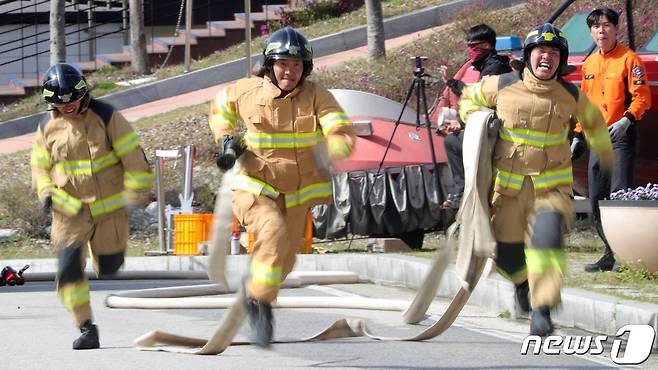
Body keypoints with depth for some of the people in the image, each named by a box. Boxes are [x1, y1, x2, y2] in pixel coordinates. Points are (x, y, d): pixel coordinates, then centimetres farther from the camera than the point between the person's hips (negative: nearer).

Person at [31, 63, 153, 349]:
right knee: (69, 269, -14)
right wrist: (45, 193, -4)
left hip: (109, 206, -1)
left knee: (108, 267, 7)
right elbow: (40, 166, 14)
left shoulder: (106, 117, -8)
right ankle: (86, 329, -6)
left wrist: (138, 191, -4)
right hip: (69, 211, 1)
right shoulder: (47, 129, 0)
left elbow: (132, 154, -4)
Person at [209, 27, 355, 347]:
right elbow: (220, 108, 14)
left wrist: (328, 152, -45)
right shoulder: (247, 91, -9)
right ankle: (261, 300, -18)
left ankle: (255, 289, 47)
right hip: (255, 189, -3)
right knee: (273, 232, -32)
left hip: (296, 194, 3)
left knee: (284, 259, 15)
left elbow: (344, 135, -23)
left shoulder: (316, 96, -11)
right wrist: (226, 140, -3)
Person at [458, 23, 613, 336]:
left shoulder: (570, 95, -1)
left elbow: (592, 119, 21)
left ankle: (542, 310, -23)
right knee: (507, 255, 5)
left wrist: (604, 151, 35)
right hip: (509, 184, 1)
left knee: (547, 237, -26)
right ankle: (522, 281, 43)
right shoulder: (502, 86, -5)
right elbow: (470, 99, 15)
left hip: (552, 185, -1)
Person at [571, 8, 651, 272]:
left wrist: (627, 119, -26)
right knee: (597, 199, 7)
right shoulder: (589, 64, 15)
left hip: (621, 135, -7)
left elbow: (642, 96, -12)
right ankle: (611, 253, 16)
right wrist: (578, 135, 19)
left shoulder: (628, 59, -6)